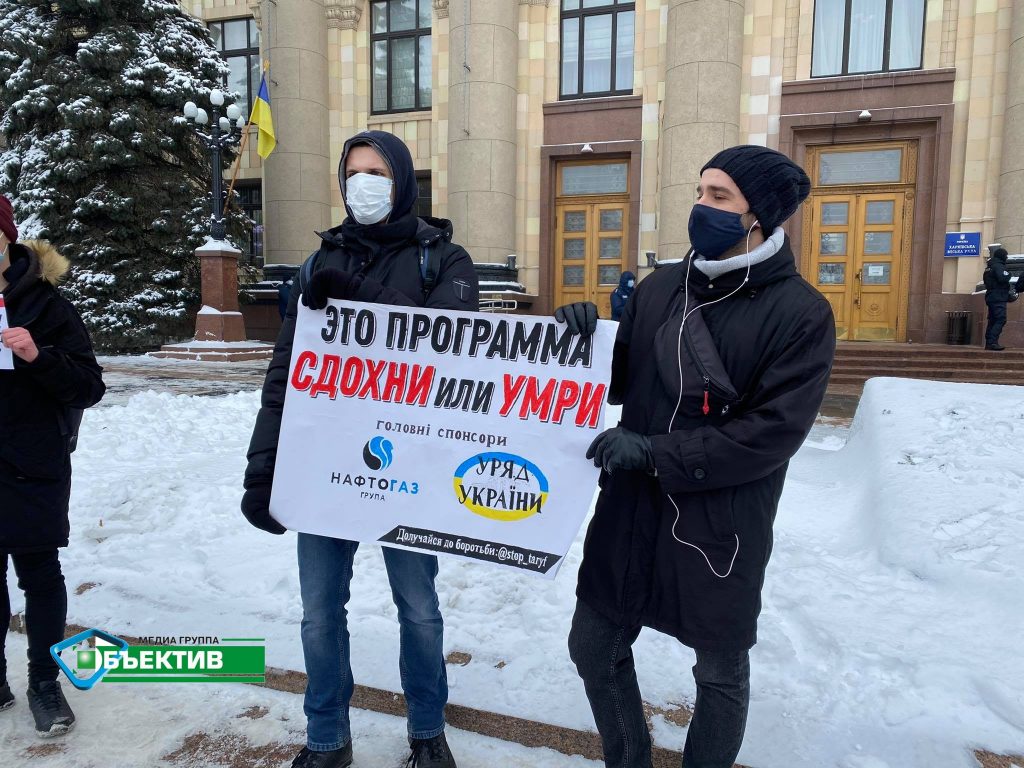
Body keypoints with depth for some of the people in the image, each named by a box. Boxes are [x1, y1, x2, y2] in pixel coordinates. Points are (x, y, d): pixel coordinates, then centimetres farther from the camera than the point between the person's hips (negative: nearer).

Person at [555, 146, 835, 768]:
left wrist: (656, 453, -22)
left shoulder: (801, 312, -11)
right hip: (630, 509, 5)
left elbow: (775, 431, -18)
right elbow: (620, 382, 8)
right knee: (594, 647, 15)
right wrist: (587, 342, -12)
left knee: (721, 671, 16)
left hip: (722, 526, -4)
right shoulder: (662, 287, 3)